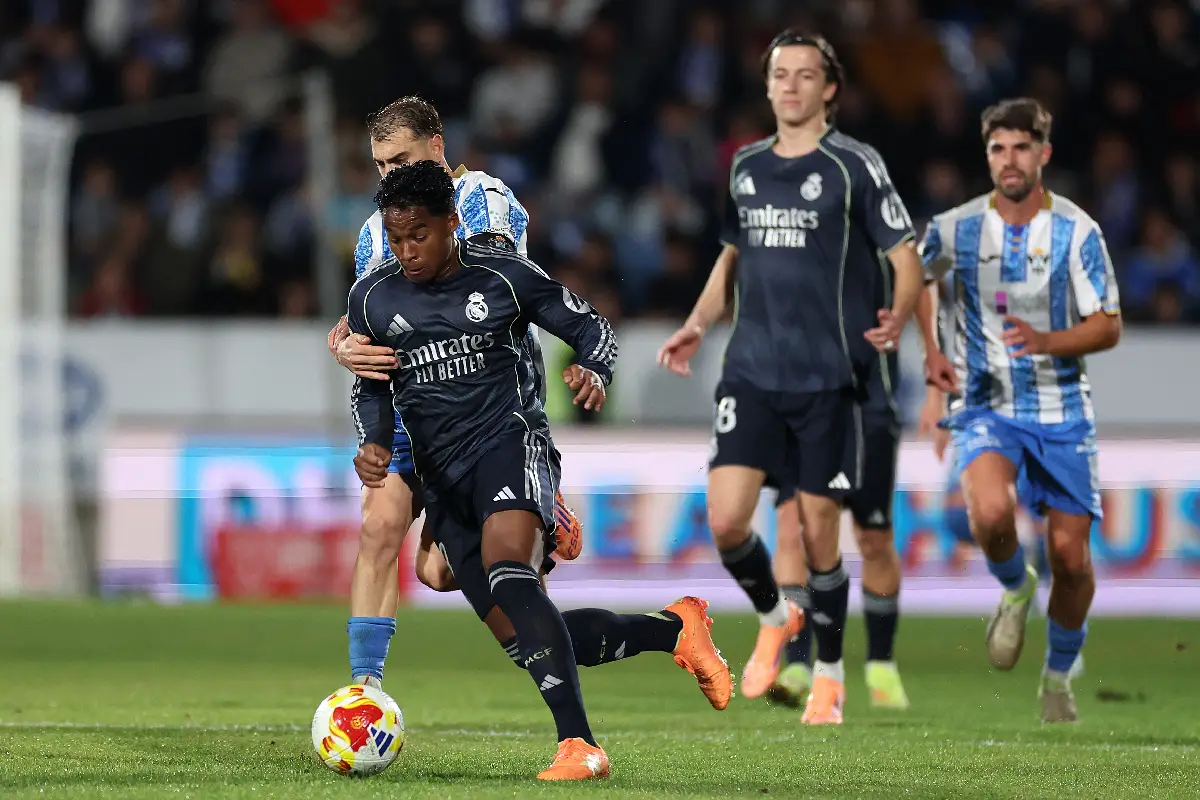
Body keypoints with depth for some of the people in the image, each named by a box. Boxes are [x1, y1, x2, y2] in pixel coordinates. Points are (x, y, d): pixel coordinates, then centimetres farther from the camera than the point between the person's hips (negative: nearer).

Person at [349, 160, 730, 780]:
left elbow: (590, 326, 6)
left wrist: (594, 373, -16)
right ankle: (676, 626, 24)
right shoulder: (372, 299, 3)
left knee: (509, 577, -34)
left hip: (510, 438, -5)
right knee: (518, 633, 3)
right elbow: (371, 387, 17)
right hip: (442, 474, 5)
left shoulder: (503, 275, -4)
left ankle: (578, 746, -39)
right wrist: (374, 443, -3)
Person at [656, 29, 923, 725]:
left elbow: (906, 256, -5)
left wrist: (898, 318, -25)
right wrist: (697, 325, 11)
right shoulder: (745, 167, 11)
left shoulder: (855, 166, -4)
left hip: (828, 379, -4)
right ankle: (775, 617, 22)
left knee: (819, 534, 1)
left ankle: (829, 674, 20)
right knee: (726, 522, -9)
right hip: (751, 374, 4)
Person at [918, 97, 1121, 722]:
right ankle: (1015, 589, 5)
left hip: (1062, 412, 0)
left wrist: (1047, 341, -25)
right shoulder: (957, 228, -3)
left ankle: (1058, 677, 23)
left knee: (1070, 556, -2)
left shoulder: (1076, 231, -6)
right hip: (986, 407, 0)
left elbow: (1108, 327, -8)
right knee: (991, 513, -29)